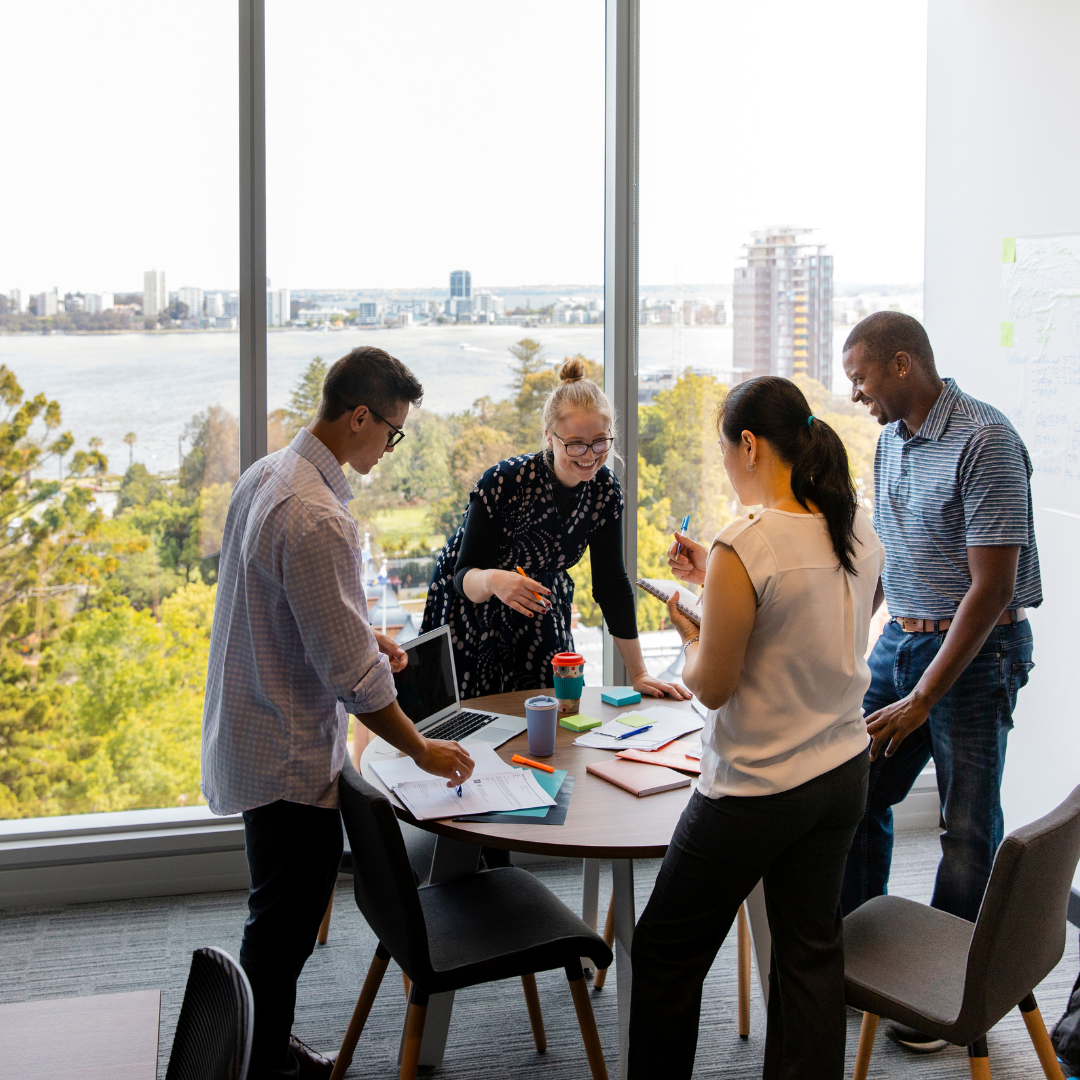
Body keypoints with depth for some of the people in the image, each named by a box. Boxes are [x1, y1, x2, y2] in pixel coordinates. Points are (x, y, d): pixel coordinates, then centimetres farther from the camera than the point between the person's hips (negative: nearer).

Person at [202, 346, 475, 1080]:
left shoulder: (267, 474, 4)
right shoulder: (316, 518, -28)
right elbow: (352, 676, -24)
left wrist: (362, 635, 11)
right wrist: (422, 749, -12)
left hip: (253, 737, 10)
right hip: (288, 755, -10)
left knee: (282, 915, 22)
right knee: (286, 924, 5)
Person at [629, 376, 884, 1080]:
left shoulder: (743, 550, -23)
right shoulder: (861, 533, 0)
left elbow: (713, 688, -17)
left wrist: (686, 632, 2)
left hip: (756, 792, -7)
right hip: (844, 774, 7)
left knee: (667, 952, 12)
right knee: (812, 949, 17)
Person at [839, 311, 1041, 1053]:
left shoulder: (984, 441, -19)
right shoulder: (894, 437, 7)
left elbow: (992, 587, -21)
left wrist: (923, 699, -20)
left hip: (976, 651, -8)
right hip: (898, 639, 8)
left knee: (969, 830, 4)